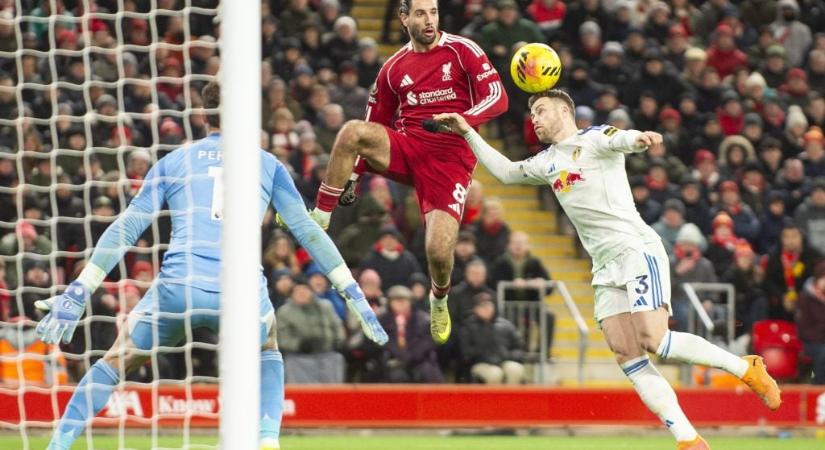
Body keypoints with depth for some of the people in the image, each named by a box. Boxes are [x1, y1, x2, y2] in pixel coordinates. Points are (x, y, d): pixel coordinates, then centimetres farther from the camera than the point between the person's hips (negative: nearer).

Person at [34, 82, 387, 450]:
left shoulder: (172, 162, 18)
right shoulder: (268, 165, 19)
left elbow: (125, 230, 13)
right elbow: (308, 232, 19)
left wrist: (77, 295, 13)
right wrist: (353, 295, 25)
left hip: (177, 290, 0)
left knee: (116, 361, 23)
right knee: (267, 353, 34)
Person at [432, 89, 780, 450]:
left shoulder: (594, 139, -3)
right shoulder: (547, 163, 22)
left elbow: (621, 140, -25)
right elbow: (505, 172, 35)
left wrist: (638, 138, -49)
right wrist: (468, 133, 28)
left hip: (637, 250, -8)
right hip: (606, 268, 8)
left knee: (655, 341, -22)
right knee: (627, 358, -8)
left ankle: (745, 367, -3)